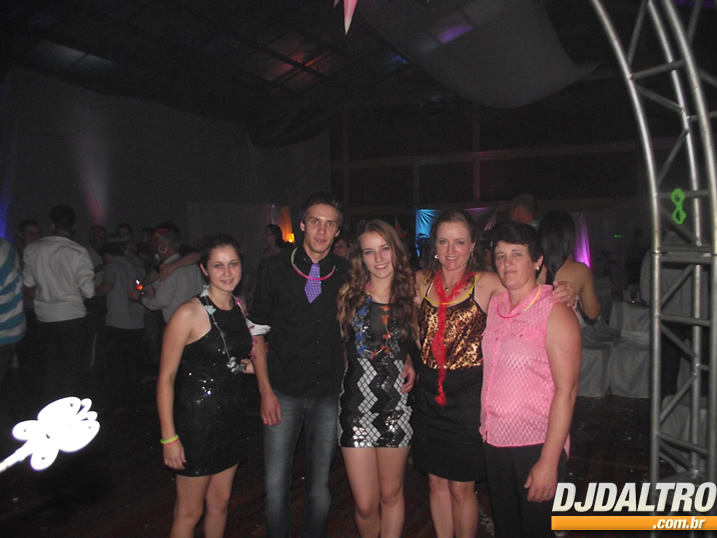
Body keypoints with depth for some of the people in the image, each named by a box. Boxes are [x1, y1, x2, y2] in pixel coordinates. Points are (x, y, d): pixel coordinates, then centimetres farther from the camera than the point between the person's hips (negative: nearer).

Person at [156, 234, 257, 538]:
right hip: (197, 419, -6)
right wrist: (169, 436, -16)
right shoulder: (189, 313, -17)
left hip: (231, 417, 6)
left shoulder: (240, 308, 3)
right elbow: (166, 378, -15)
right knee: (190, 512, 9)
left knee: (220, 501, 20)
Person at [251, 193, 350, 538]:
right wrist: (265, 391, -5)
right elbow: (257, 332, 0)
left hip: (328, 393, 1)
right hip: (284, 392, -1)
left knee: (320, 484, 13)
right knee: (276, 485, 4)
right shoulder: (277, 268, -3)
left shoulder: (346, 274, 0)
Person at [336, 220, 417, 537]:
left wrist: (409, 362, 0)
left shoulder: (409, 295, 2)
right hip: (357, 404, -1)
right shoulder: (349, 294, -2)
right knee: (365, 504, 3)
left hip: (396, 406, 2)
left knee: (391, 494, 14)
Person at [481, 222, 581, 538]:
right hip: (494, 440, 5)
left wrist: (549, 461, -18)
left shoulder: (555, 312, -12)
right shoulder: (494, 304, 5)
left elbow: (566, 391, -16)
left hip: (536, 444, -5)